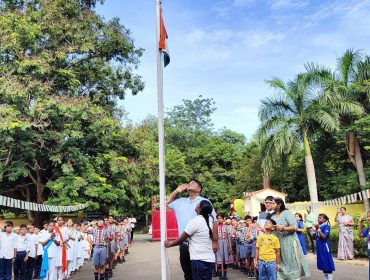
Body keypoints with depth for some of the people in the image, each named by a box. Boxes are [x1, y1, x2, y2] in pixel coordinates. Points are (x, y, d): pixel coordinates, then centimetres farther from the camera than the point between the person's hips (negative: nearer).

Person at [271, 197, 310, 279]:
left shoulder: (287, 213, -8)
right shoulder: (273, 216, 9)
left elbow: (295, 227, -16)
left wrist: (283, 228, -28)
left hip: (289, 244, -5)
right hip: (278, 245, 5)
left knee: (292, 265, 3)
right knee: (280, 266, 8)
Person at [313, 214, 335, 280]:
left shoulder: (326, 226, -10)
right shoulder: (318, 226, 11)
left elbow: (324, 237, -22)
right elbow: (315, 238, 15)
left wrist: (318, 229, -24)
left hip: (325, 247, -8)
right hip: (319, 248, 8)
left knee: (327, 263, -3)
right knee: (323, 263, 13)